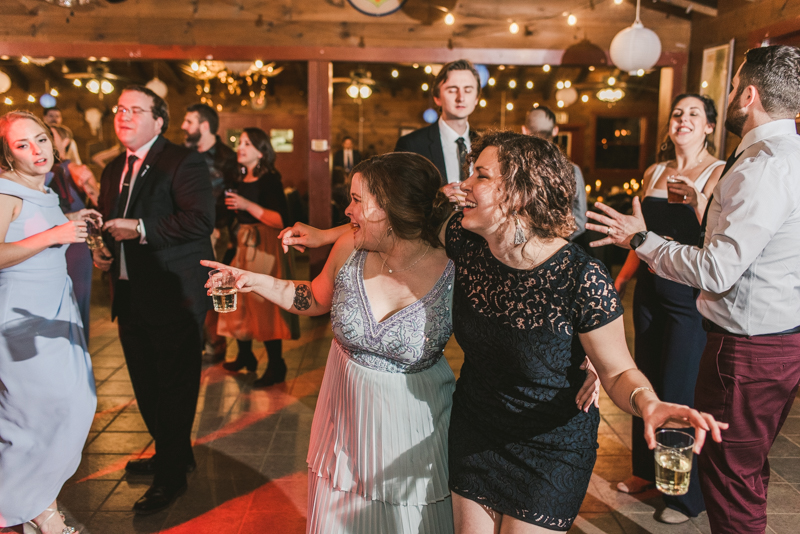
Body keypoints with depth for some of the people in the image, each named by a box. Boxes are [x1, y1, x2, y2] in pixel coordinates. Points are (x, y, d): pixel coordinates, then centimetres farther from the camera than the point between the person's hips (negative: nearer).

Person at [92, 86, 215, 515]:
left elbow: (201, 219, -23)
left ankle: (172, 475, 19)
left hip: (173, 298, -8)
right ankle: (170, 454, 40)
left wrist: (141, 230, -22)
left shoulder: (183, 162, -11)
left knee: (175, 387, 3)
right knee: (147, 386, 20)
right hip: (131, 297, 9)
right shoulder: (113, 170, 16)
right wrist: (101, 249, 7)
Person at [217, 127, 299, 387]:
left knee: (264, 305, -3)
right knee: (240, 302, 13)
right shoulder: (241, 180, 11)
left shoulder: (269, 180, -12)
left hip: (265, 247, -8)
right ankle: (245, 356, 31)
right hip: (243, 245, 8)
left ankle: (276, 368, 9)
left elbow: (281, 220, -23)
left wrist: (247, 204, -25)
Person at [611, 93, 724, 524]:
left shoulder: (720, 174, -8)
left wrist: (697, 201, -29)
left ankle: (688, 494, 19)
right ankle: (647, 469, 35)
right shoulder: (653, 174, 9)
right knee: (647, 383, 16)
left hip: (690, 295, -6)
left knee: (680, 392, 0)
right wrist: (620, 280, 15)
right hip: (650, 290, 6)